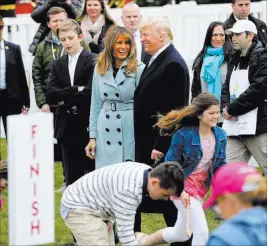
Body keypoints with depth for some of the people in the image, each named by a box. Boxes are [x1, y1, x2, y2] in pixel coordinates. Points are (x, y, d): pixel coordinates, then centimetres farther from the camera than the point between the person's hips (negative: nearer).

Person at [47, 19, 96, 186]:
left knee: (93, 171, 2)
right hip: (67, 126, 5)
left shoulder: (93, 61, -6)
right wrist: (76, 90, -14)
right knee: (72, 174, 8)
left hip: (88, 125, -5)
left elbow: (90, 91, -17)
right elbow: (51, 94, -1)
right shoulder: (58, 64, 12)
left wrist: (65, 98, -7)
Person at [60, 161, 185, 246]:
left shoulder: (147, 172, -6)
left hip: (96, 208, 10)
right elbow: (125, 232, -33)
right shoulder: (129, 190, -36)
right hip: (78, 208, -10)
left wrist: (110, 219, 2)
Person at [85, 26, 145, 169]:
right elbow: (95, 105, 13)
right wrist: (92, 136, 8)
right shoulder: (100, 69, 9)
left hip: (130, 131, -3)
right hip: (106, 134, 3)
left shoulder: (139, 69, -2)